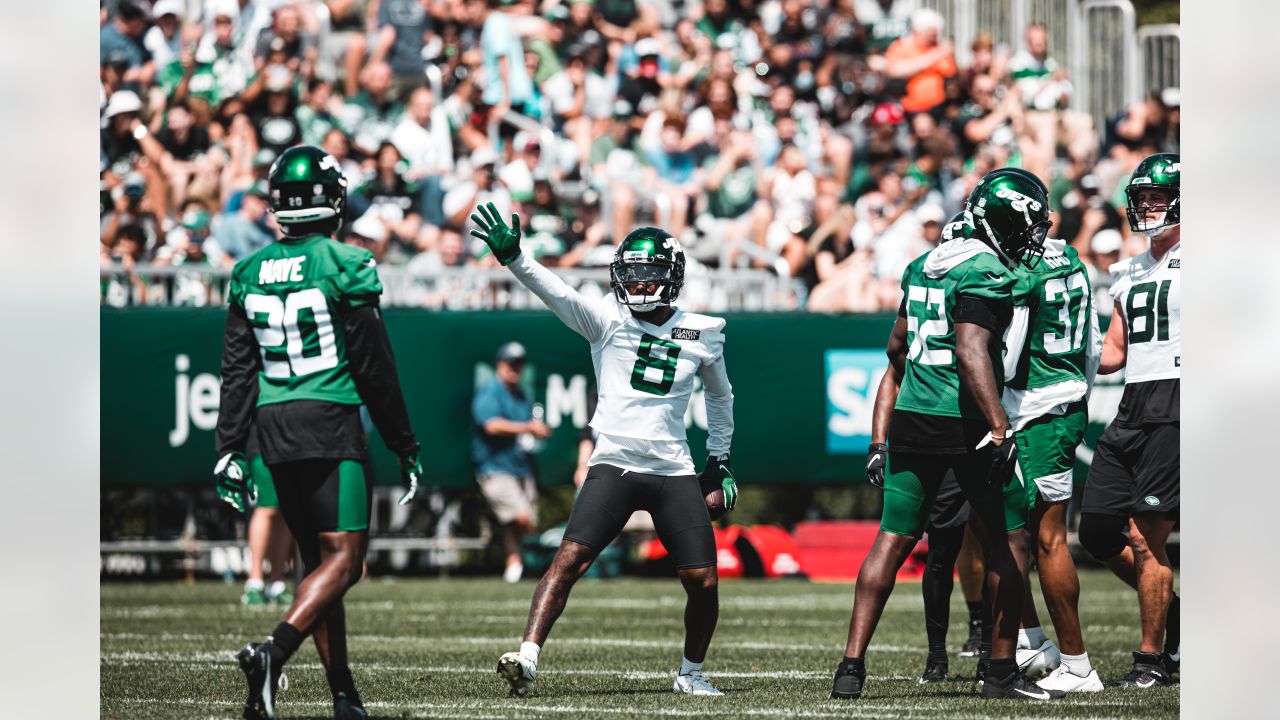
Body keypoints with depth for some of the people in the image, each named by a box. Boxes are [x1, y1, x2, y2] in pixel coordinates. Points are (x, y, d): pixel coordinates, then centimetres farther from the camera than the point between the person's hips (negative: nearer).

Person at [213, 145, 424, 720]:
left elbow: (238, 373, 9)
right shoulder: (345, 268, -8)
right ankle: (274, 652, -28)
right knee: (342, 559, -6)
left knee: (317, 560, 12)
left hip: (274, 426, 6)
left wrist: (230, 451, 12)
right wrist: (404, 446, 2)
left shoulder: (251, 273, 8)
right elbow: (375, 370, -6)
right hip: (331, 423, -6)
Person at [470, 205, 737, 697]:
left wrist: (718, 463, 23)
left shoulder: (702, 334, 7)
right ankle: (528, 658, -22)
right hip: (614, 467, -2)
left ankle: (691, 673, 22)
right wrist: (511, 256, -33)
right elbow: (556, 292, -17)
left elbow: (720, 395, 25)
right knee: (569, 559, -19)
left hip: (675, 473, 2)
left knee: (703, 582, -1)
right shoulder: (607, 320, -1)